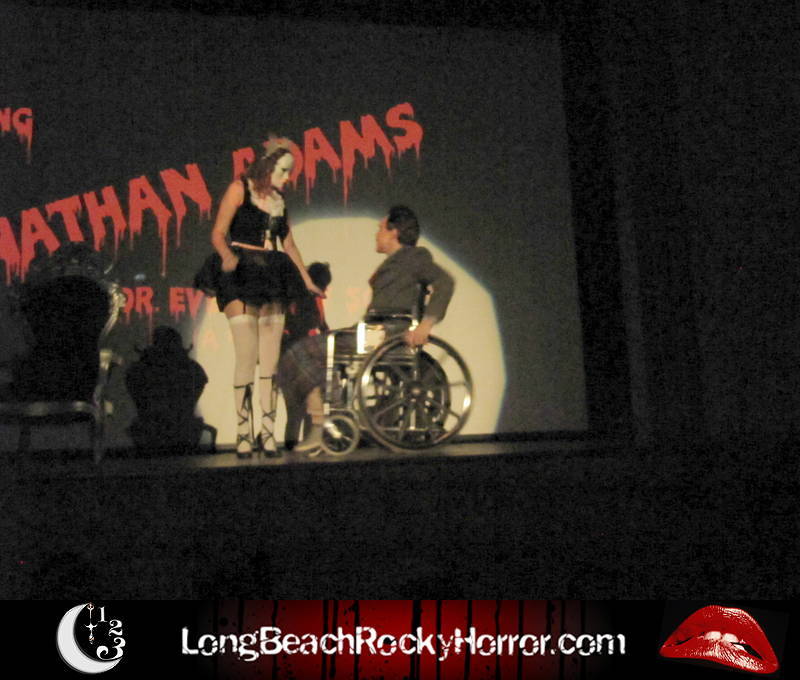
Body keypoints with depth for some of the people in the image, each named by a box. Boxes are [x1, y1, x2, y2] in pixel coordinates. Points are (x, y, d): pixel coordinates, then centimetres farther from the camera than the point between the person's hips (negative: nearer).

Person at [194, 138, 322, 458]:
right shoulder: (240, 189, 1)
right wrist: (228, 256, -27)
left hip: (271, 281, 6)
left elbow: (288, 244, 25)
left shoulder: (279, 200, 17)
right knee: (247, 356, -13)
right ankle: (243, 433, -8)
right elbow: (218, 233, -7)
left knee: (270, 359, -1)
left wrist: (307, 280, 26)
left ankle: (268, 432, 2)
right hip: (240, 277, -5)